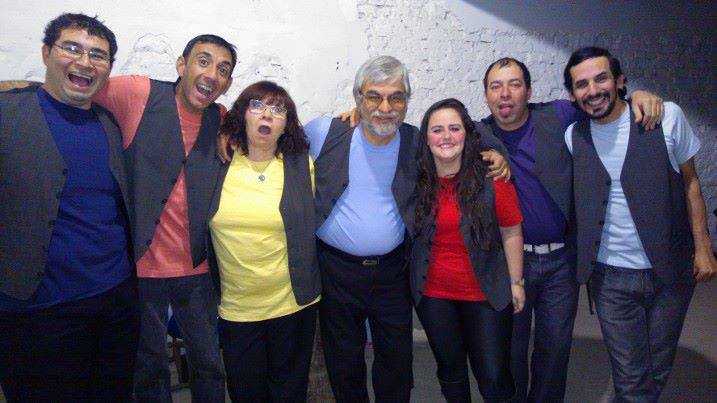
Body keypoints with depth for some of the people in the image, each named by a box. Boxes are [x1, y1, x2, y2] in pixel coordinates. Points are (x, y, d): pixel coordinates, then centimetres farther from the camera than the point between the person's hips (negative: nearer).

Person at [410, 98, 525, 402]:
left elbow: (511, 233, -5)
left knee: (494, 377, 7)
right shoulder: (414, 179, -8)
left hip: (487, 294, -1)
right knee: (450, 371, 19)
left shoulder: (492, 178, -13)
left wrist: (516, 282, -1)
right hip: (434, 295, 2)